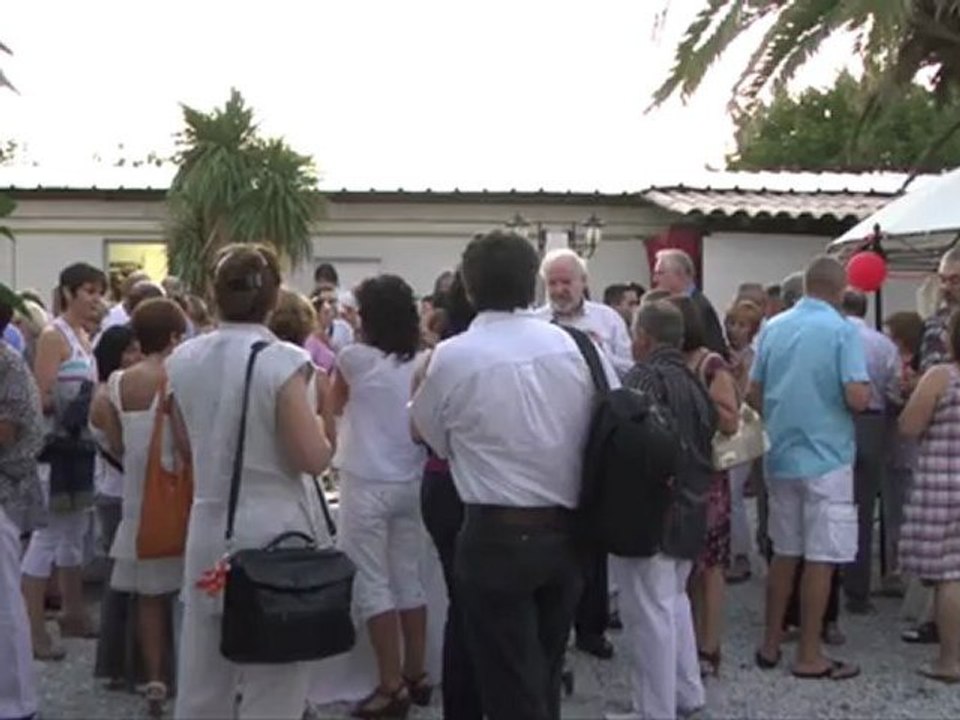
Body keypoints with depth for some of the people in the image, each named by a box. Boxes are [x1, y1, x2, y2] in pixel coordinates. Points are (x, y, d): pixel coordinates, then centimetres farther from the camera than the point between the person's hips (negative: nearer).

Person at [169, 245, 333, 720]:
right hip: (272, 526, -5)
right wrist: (318, 419, 4)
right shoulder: (283, 361, -15)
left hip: (207, 525, 5)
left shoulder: (182, 360, 3)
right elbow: (313, 459, -15)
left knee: (201, 681, 15)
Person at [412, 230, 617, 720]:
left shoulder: (452, 357, -11)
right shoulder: (577, 347, -2)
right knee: (545, 677, 22)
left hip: (497, 537, -4)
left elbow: (431, 436, 2)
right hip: (567, 531, 4)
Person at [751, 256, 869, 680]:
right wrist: (866, 391, 2)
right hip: (826, 458, -6)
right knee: (821, 558, 2)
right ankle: (809, 655, 8)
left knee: (784, 553, 15)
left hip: (780, 457, 6)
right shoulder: (843, 330, -12)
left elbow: (754, 395, 8)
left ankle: (771, 644, 21)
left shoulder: (773, 328, 5)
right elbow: (857, 399, -20)